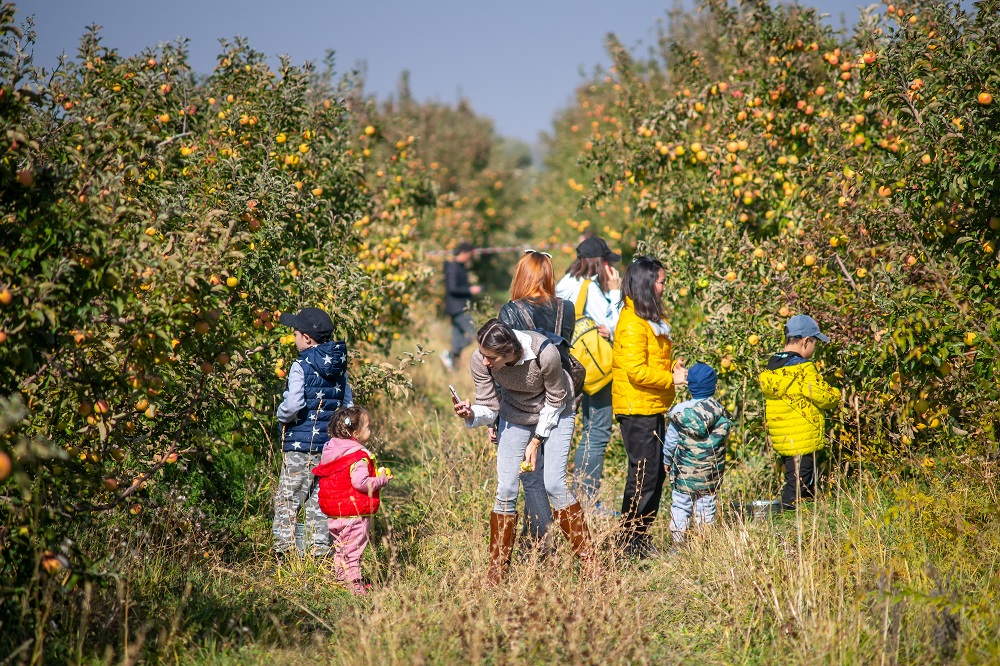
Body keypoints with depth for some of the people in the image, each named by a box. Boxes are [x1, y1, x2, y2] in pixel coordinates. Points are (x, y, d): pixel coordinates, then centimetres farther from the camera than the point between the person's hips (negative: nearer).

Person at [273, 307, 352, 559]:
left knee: (287, 500, 0)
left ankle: (284, 548, -4)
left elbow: (293, 405, -22)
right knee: (320, 501, 11)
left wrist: (281, 414, -3)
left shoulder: (301, 366, -12)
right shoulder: (340, 367, 8)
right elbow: (348, 404, 12)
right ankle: (320, 550, 10)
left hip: (300, 445, -6)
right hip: (330, 445, 6)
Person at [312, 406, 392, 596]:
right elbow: (360, 482, -29)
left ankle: (341, 578, 29)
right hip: (354, 513, -8)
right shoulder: (359, 456, -20)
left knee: (340, 548, 20)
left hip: (334, 513, 9)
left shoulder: (331, 450, 7)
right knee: (353, 550, -2)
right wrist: (381, 480, -13)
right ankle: (353, 584, 1)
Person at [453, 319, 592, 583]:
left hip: (554, 413, -3)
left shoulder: (546, 354, -35)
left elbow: (555, 402, -17)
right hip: (515, 417, 3)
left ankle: (588, 559, -1)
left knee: (554, 484, -14)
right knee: (506, 490, -6)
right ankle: (496, 574, 2)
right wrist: (472, 415, -36)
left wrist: (536, 441, -14)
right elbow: (490, 408, -15)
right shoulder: (481, 360, -25)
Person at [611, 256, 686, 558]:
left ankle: (642, 537, 21)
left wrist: (672, 366, 5)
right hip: (638, 410, -10)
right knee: (643, 475, -6)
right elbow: (636, 370, -22)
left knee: (656, 474, 13)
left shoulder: (650, 320, 16)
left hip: (652, 409, 10)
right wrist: (671, 379, -16)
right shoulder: (632, 323, -16)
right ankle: (629, 542, 0)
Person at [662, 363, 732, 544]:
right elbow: (723, 438, 7)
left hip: (684, 470, -1)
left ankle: (678, 537, 3)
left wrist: (667, 461, 14)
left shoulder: (680, 411, -8)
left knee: (680, 504, 7)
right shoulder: (721, 413, -5)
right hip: (711, 472, 2)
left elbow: (670, 440, -1)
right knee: (706, 505, 10)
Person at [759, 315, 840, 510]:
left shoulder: (772, 366, 9)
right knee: (795, 493, -2)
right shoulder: (803, 368, -17)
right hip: (802, 440, -8)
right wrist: (835, 394, 3)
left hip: (781, 439, 8)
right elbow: (822, 396, -19)